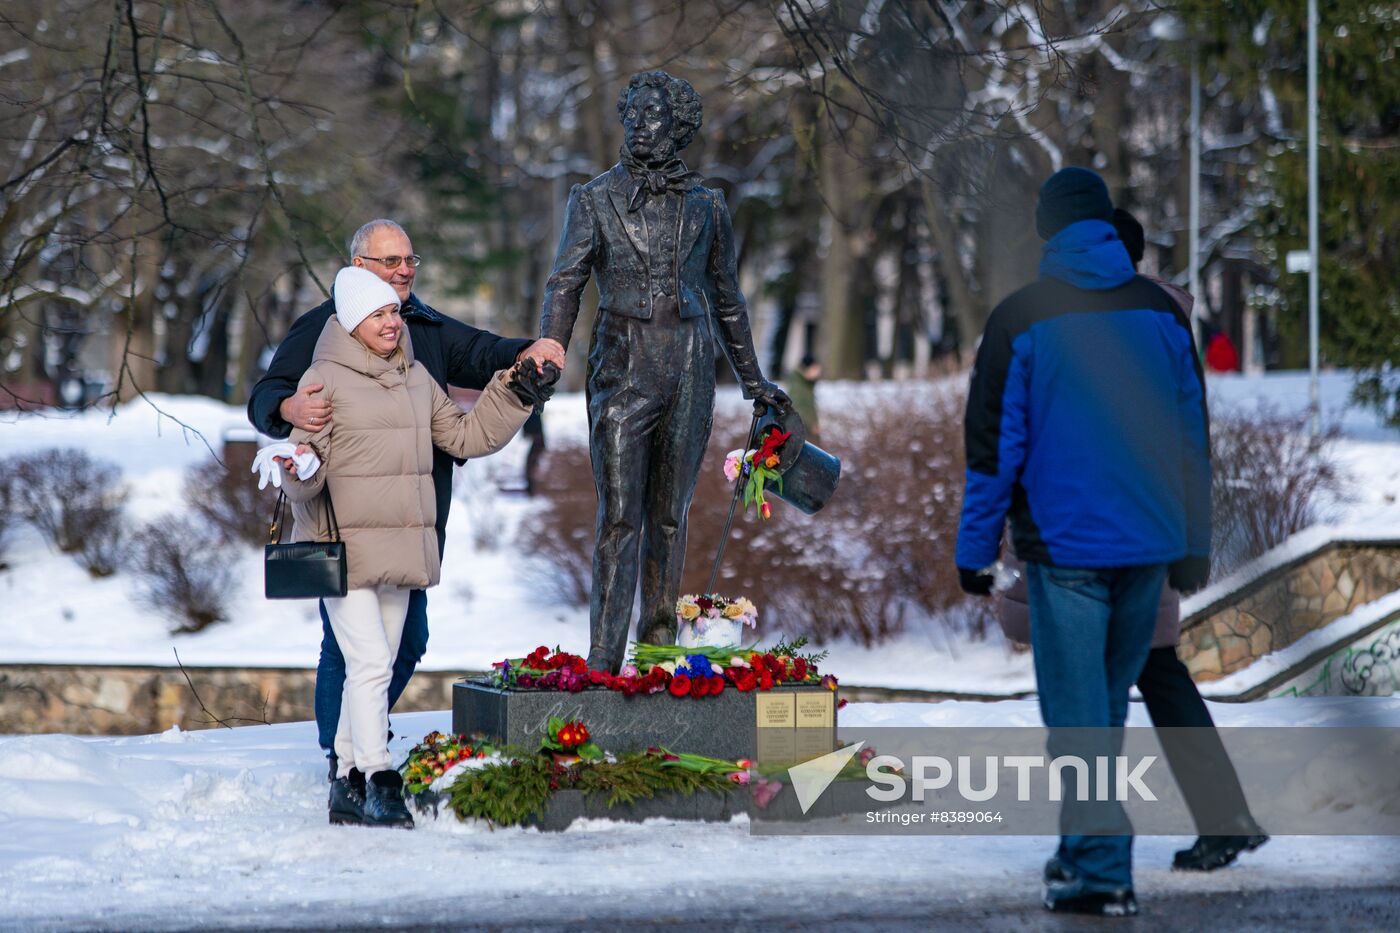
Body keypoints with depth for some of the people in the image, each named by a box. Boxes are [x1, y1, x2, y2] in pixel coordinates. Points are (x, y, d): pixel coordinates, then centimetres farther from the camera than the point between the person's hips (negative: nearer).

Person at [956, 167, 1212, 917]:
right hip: (1148, 542, 4)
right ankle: (1084, 847, 24)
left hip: (1063, 544, -4)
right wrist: (1195, 545, 15)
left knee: (1076, 712, -2)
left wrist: (975, 550, 1)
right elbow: (1192, 437, 9)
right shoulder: (1161, 311, 5)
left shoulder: (1020, 320, -6)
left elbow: (993, 443, -6)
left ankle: (1101, 869, -7)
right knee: (1108, 702, 17)